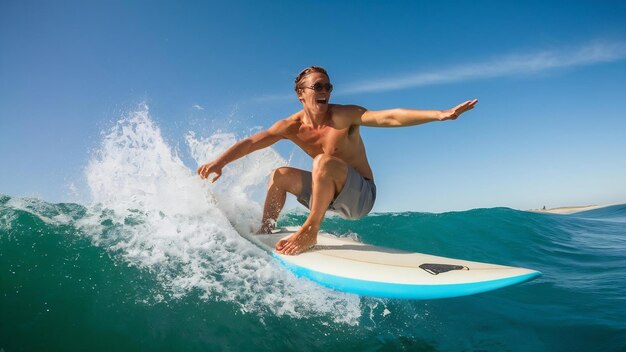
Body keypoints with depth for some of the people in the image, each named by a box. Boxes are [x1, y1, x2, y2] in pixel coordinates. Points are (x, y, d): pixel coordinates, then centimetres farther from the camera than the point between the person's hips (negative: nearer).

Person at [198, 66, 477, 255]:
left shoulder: (344, 116, -18)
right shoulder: (291, 127, -4)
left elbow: (389, 117, -29)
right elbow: (251, 142, -4)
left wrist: (440, 114, -40)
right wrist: (219, 162, -15)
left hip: (361, 195, -5)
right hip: (331, 193, 6)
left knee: (324, 161, -31)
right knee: (280, 175, 2)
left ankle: (310, 232, -25)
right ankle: (265, 231, 13)